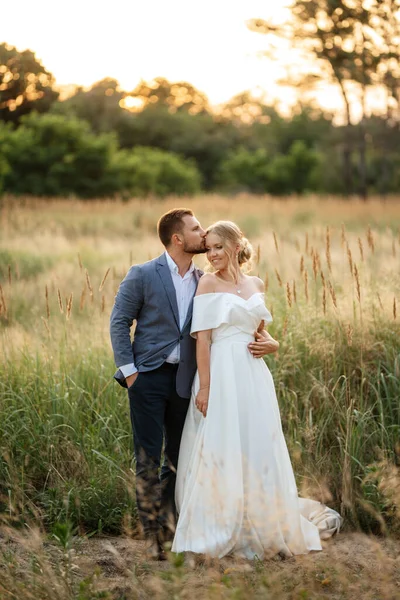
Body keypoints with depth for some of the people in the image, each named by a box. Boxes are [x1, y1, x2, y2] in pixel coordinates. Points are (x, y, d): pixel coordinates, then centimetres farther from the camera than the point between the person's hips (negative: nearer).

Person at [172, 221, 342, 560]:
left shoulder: (257, 284, 12)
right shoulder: (208, 284, -3)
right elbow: (203, 337, -8)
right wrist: (204, 386, -14)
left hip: (255, 375, 5)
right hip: (222, 373, -5)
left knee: (259, 448, 9)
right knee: (222, 449, -2)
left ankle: (262, 526, 23)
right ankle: (220, 531, 7)